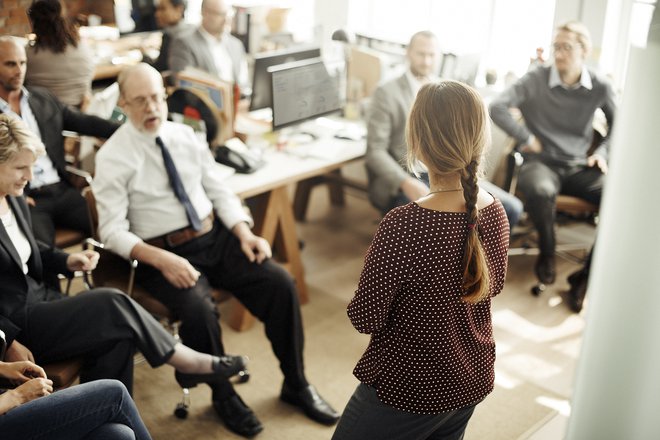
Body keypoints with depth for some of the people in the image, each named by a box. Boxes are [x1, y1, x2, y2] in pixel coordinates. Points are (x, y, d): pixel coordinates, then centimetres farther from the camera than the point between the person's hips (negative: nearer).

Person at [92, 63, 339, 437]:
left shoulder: (185, 135, 7)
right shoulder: (113, 156, -7)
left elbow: (219, 191, 9)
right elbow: (113, 231, -12)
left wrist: (245, 233, -7)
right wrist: (162, 260, -26)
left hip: (216, 237, 4)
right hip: (163, 253, -4)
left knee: (280, 283, -14)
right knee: (199, 310, -31)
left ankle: (296, 385, 5)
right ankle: (224, 395, -1)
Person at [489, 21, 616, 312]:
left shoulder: (600, 87, 3)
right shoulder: (537, 79, -4)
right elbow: (497, 107, -13)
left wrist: (602, 152, 3)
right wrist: (527, 138, -11)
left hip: (580, 167, 3)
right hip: (542, 162, -3)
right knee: (540, 190, -41)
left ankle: (586, 276, -12)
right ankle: (547, 253, -9)